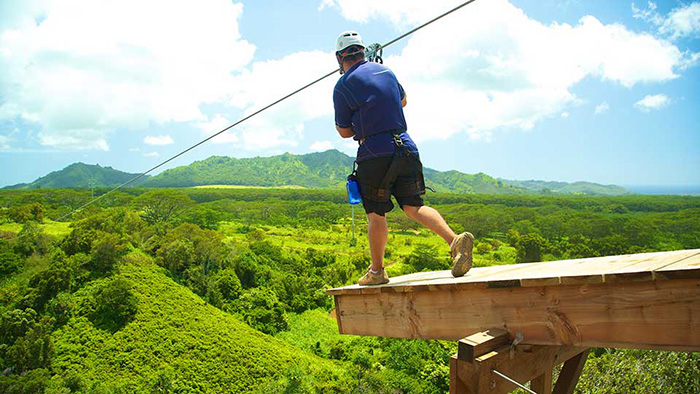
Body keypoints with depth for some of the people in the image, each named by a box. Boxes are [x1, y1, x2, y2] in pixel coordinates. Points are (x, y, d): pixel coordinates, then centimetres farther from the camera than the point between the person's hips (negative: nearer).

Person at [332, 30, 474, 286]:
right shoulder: (385, 71, 13)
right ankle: (455, 240, -13)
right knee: (414, 207, 6)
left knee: (376, 215, 6)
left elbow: (344, 131, 3)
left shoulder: (343, 85, -3)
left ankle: (377, 271, 16)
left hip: (374, 154, -5)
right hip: (405, 147, 5)